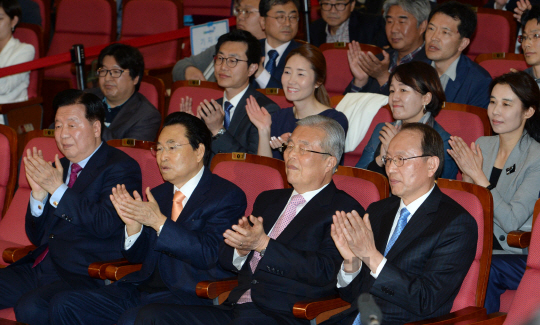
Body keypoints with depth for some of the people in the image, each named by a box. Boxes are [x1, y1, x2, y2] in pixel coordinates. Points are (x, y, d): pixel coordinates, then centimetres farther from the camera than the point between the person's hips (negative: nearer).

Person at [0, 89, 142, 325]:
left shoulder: (122, 168, -4)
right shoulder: (58, 169, 17)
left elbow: (105, 226, -19)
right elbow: (36, 237, 17)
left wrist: (58, 189, -18)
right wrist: (39, 193, -2)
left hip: (85, 276, -8)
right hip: (40, 268, 8)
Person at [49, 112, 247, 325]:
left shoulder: (228, 196, -4)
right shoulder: (158, 195, 18)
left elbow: (210, 255, -17)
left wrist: (159, 222, -19)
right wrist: (133, 225, -3)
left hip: (191, 296, -7)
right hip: (145, 288, 7)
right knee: (64, 305, -8)